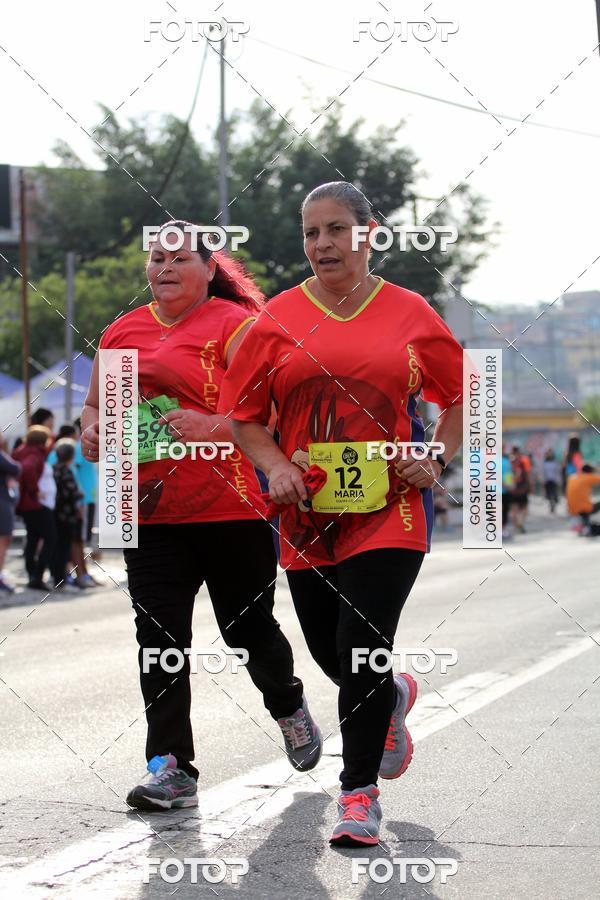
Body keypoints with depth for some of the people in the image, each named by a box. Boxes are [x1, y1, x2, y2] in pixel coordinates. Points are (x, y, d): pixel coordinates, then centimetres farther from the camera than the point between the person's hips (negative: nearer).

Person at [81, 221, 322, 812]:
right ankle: (173, 768, 0)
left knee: (249, 629, 8)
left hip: (226, 508, -5)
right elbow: (95, 403, 24)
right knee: (159, 640, -2)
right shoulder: (122, 332, 13)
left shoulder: (232, 324, -5)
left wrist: (214, 426, -27)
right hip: (148, 512, 5)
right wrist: (91, 431, 2)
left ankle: (289, 707, 38)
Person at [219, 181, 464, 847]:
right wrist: (276, 467, -7)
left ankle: (359, 794, 1)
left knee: (361, 647, -13)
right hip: (308, 513, 3)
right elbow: (242, 413, 9)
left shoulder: (410, 314, 3)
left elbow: (460, 398, 14)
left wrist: (436, 458, -1)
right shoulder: (277, 319, 5)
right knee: (327, 652, 10)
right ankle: (392, 698, 46)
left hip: (389, 510, -3)